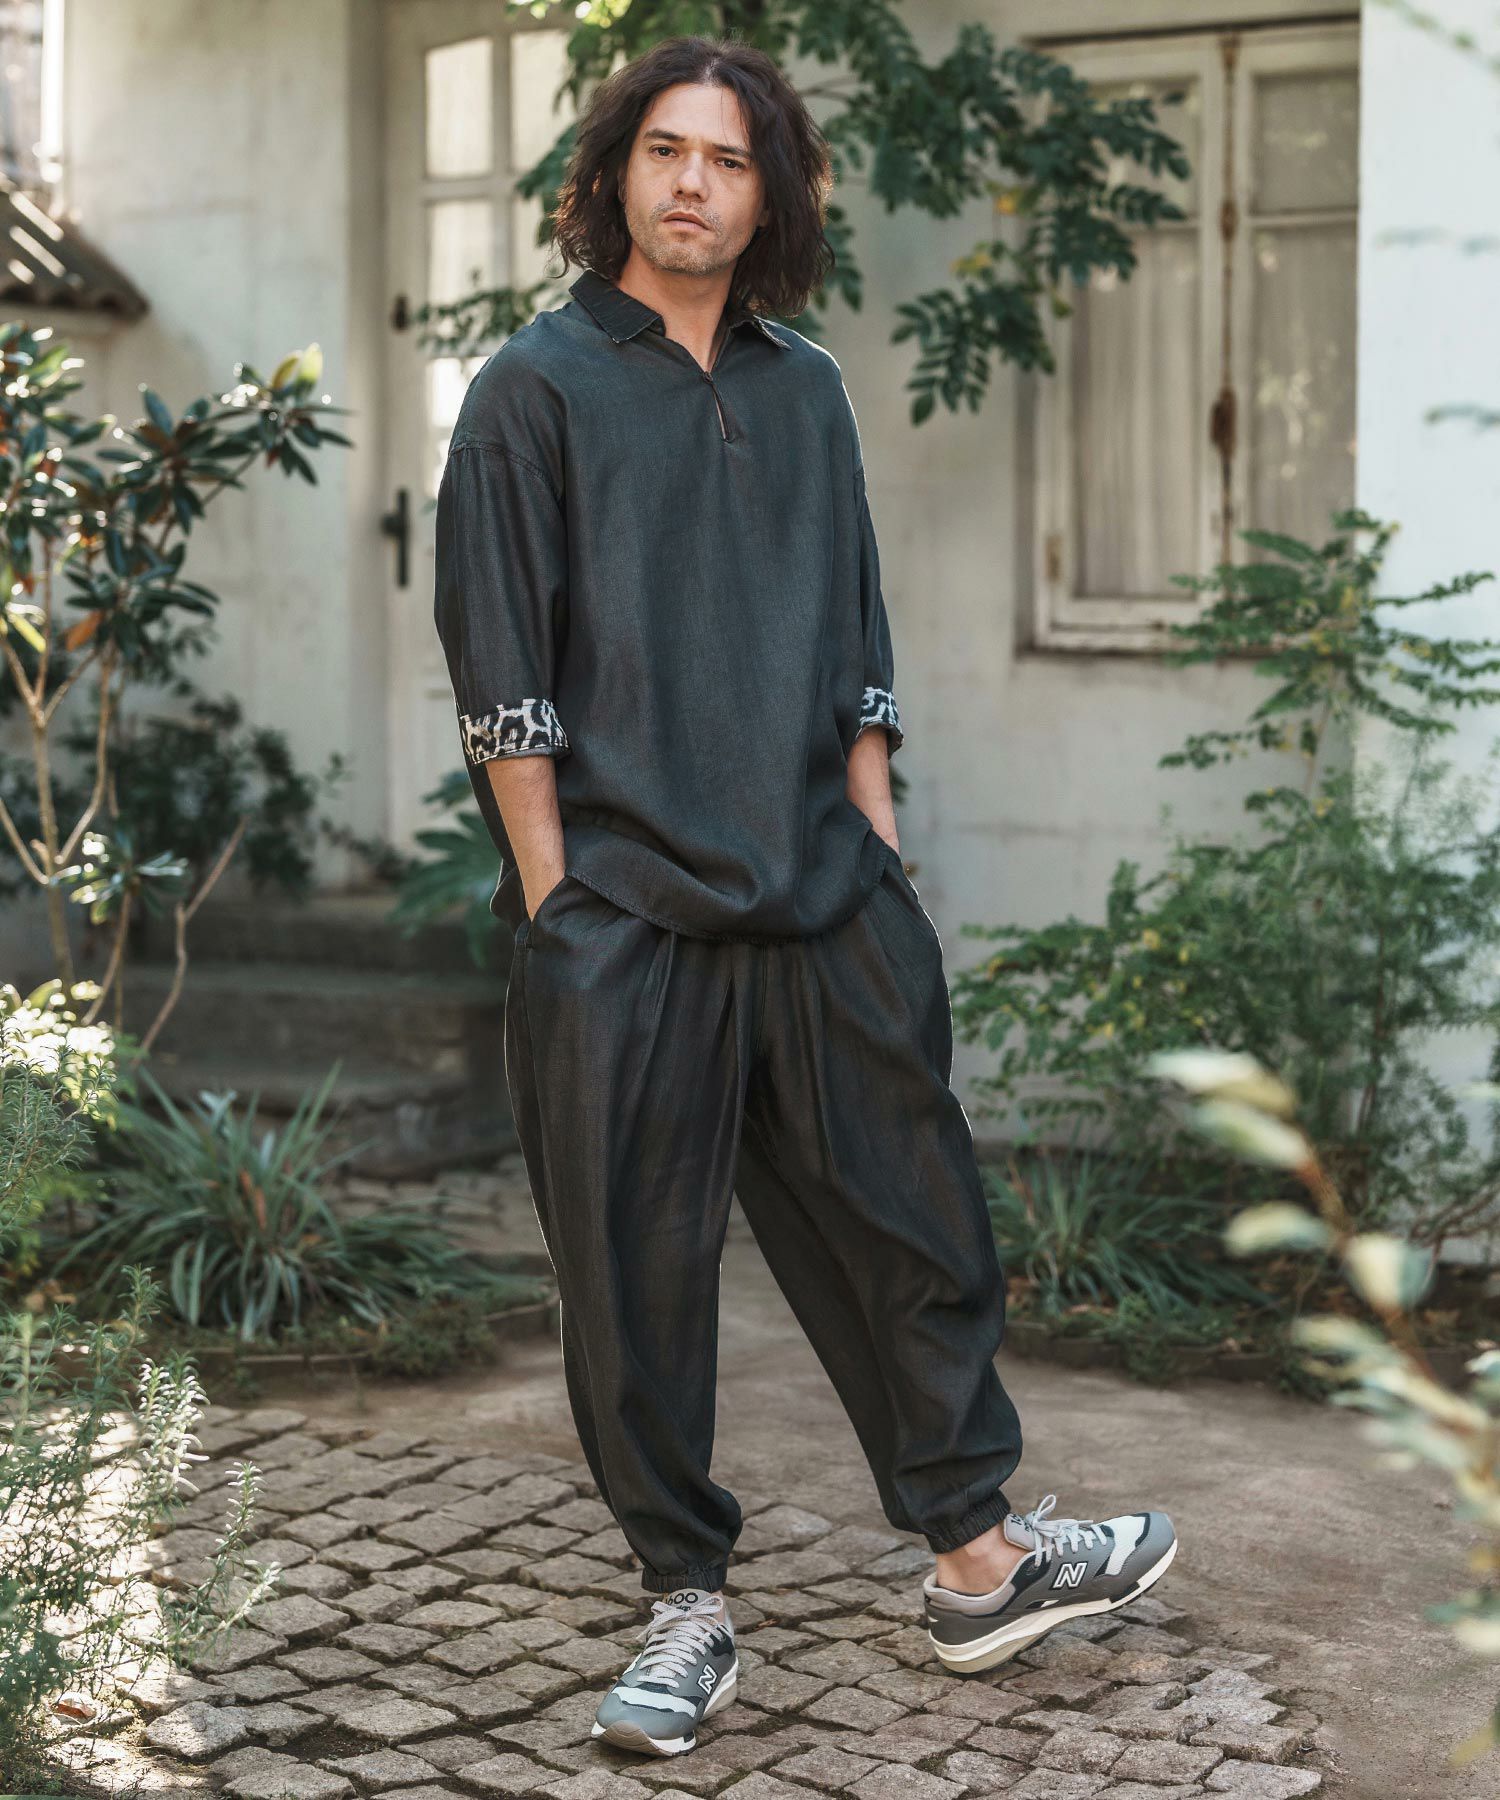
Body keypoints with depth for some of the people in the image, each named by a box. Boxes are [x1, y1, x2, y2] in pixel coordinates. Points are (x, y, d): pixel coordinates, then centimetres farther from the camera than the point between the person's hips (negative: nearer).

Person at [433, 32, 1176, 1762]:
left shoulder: (807, 390, 14)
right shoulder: (536, 386, 1)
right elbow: (502, 679, -4)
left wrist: (876, 846, 9)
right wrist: (553, 906, -9)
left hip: (824, 905, 4)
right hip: (622, 918, -4)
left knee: (909, 1223, 9)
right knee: (637, 1275, 2)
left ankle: (978, 1555, 23)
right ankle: (687, 1600, 16)